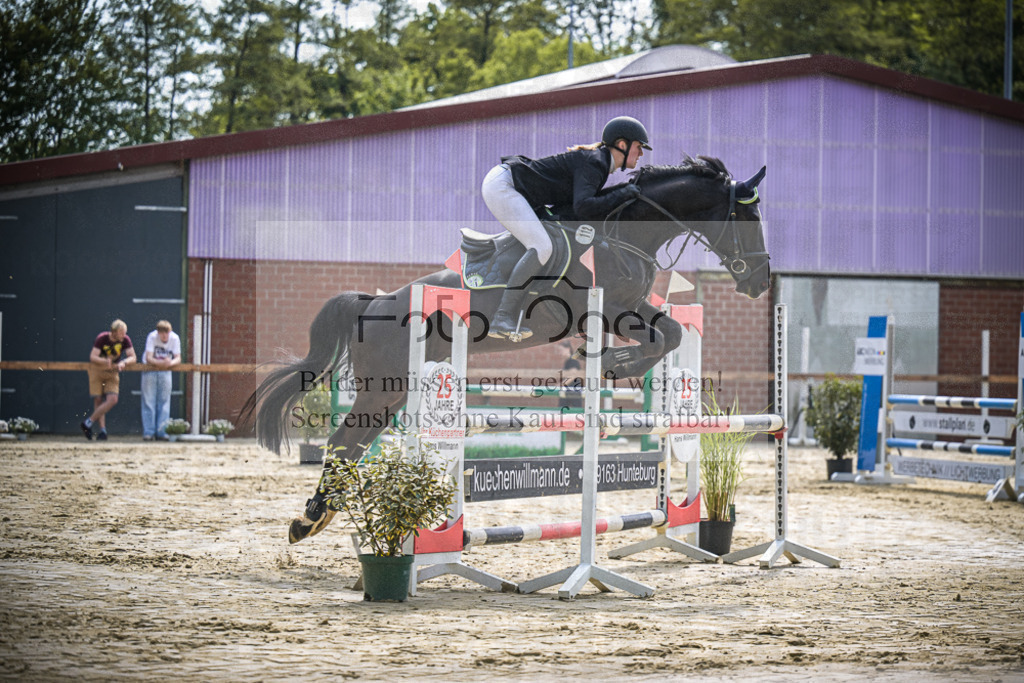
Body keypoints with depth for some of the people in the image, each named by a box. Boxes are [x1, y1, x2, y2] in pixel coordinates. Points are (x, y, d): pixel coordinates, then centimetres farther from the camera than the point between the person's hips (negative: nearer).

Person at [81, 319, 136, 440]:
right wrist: (105, 361, -42)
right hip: (97, 370, -2)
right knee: (98, 400, -4)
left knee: (112, 400, -14)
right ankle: (102, 430, 1)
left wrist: (124, 362, -29)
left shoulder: (125, 340, -11)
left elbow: (133, 357, -8)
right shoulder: (102, 339, -20)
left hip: (112, 371, 2)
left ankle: (88, 423, -6)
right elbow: (93, 357, -23)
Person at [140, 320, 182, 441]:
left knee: (164, 401, -1)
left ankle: (162, 432, 2)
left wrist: (170, 363, -35)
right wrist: (162, 362, -42)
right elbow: (148, 358, -25)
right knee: (149, 401, -6)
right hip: (150, 368, -2)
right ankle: (148, 432, -4)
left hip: (165, 371, 2)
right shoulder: (152, 337, -21)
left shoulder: (174, 338, -14)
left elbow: (178, 358, -12)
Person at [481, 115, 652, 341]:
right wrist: (621, 194, -20)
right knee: (542, 248, -21)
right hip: (500, 185, -11)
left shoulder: (598, 162, 15)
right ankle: (503, 320, -21)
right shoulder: (593, 164, -16)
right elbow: (583, 208, -30)